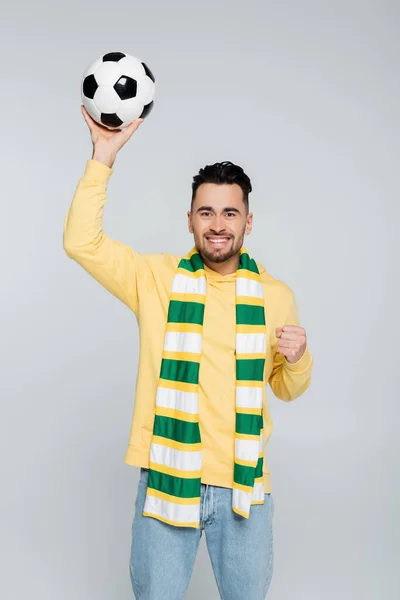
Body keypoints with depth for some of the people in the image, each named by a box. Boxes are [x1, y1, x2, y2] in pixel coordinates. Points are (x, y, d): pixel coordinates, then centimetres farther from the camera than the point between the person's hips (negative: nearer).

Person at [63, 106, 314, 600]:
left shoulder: (275, 295, 1)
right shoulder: (157, 278, -4)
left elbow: (287, 389, 11)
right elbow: (82, 243, -15)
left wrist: (297, 358, -12)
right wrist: (103, 156, -19)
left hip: (245, 483, 2)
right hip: (167, 477, -1)